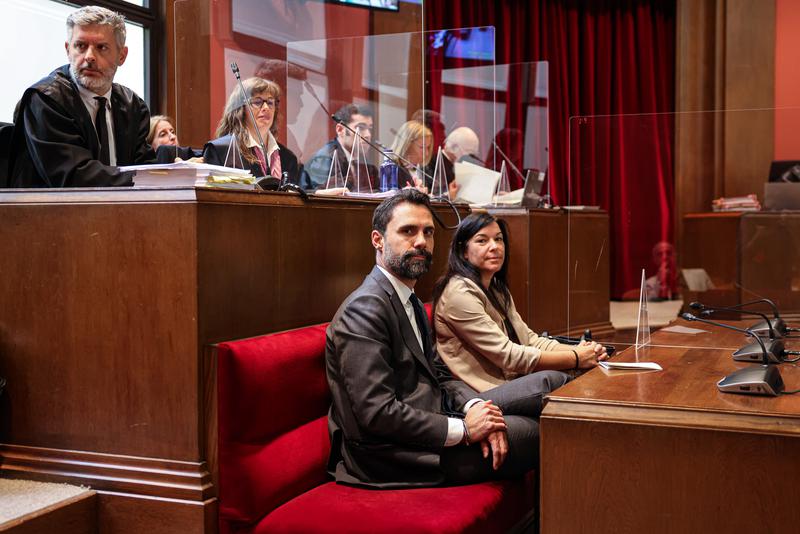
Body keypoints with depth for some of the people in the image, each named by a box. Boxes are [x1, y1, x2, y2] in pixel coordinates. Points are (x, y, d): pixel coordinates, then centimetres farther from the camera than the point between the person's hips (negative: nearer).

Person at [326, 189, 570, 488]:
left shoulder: (410, 302, 16)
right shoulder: (365, 309, -18)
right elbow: (376, 413, -24)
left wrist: (474, 407, -8)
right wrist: (463, 429, -19)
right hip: (393, 453, -10)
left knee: (552, 383, 3)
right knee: (538, 433, -12)